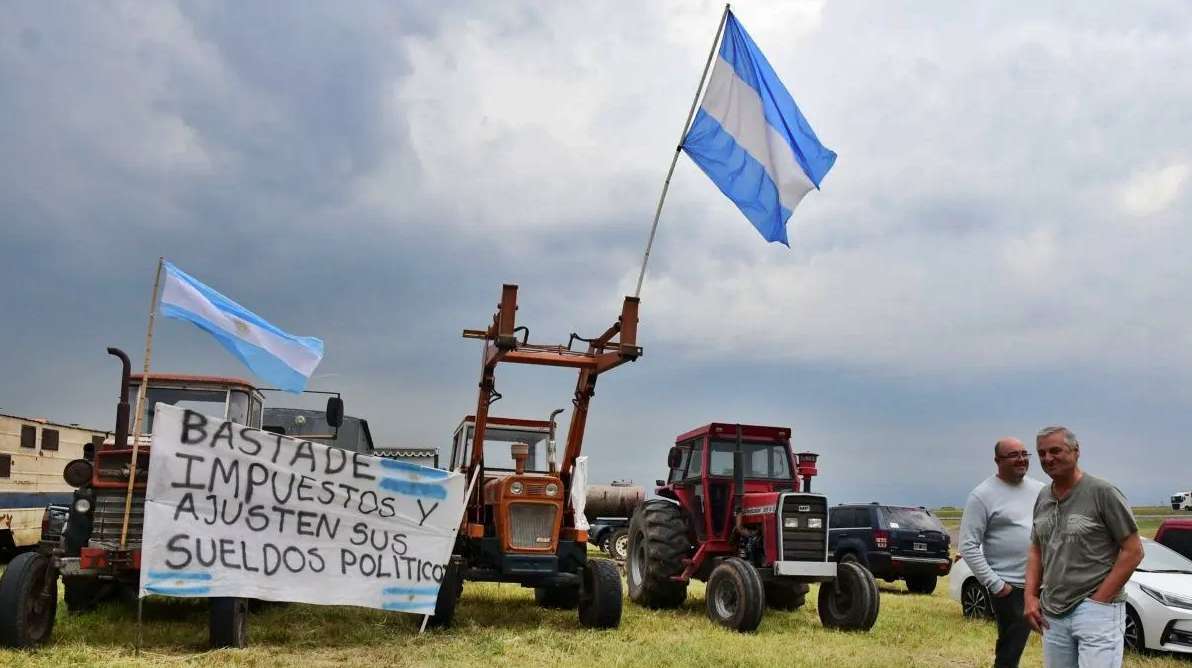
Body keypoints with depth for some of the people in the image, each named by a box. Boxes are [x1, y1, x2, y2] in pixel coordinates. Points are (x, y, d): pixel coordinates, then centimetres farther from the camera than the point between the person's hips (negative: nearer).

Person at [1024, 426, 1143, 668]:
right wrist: (1030, 596, 6)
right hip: (1052, 613, 6)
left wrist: (1099, 600, -11)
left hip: (1096, 611, -6)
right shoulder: (1043, 498, 10)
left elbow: (1133, 551, -8)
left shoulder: (1101, 492, -9)